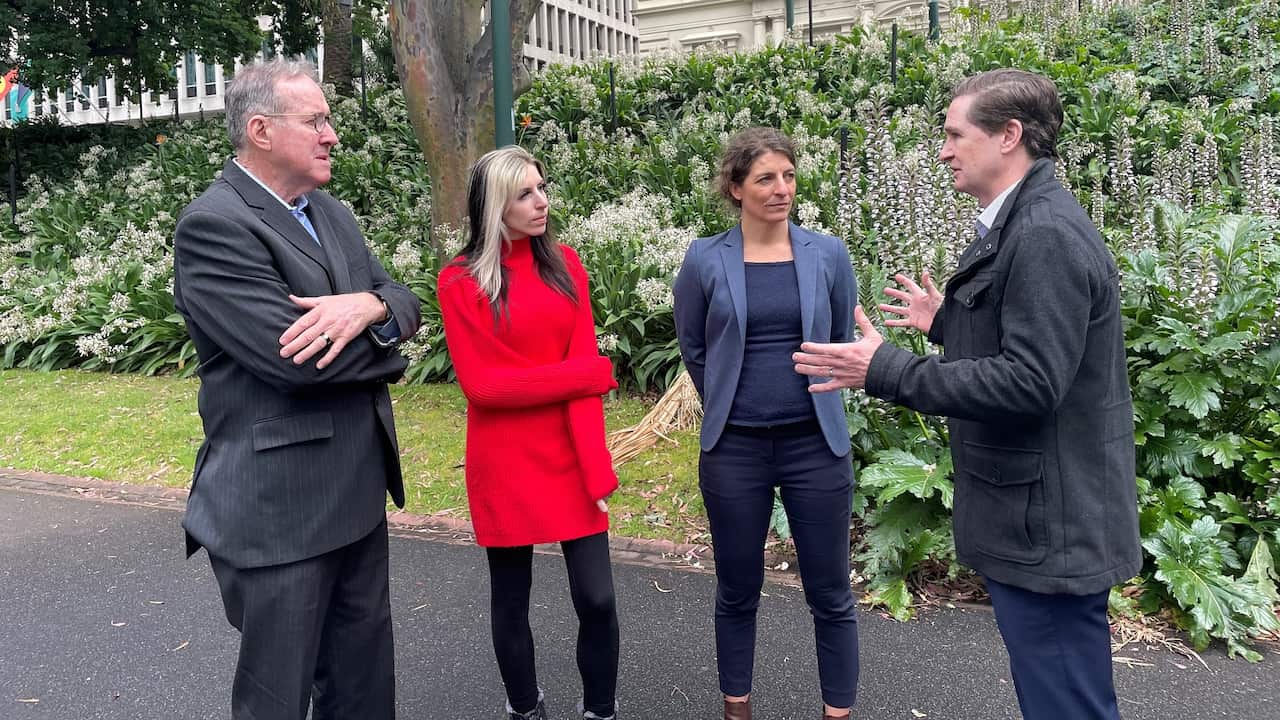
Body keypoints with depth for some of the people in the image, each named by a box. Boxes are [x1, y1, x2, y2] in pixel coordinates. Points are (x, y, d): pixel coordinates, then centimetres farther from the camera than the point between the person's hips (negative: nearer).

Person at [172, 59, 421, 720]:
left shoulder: (332, 214, 11)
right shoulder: (213, 225, -16)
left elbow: (406, 305, 7)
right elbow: (299, 361, -25)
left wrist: (370, 306, -18)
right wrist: (383, 350, -6)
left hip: (359, 493, 8)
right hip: (277, 511, -8)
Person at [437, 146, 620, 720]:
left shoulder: (564, 263, 2)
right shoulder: (460, 280, -7)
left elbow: (582, 364, -5)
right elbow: (483, 385, -14)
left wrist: (597, 468, -13)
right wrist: (593, 372, -13)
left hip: (571, 457, 2)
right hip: (504, 464, -2)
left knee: (596, 598, 3)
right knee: (511, 601, 13)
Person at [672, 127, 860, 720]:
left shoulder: (829, 254, -2)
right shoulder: (704, 260, -5)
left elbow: (843, 341, 11)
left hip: (816, 444, 1)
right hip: (734, 449, 0)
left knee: (831, 594, 10)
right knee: (737, 593, 14)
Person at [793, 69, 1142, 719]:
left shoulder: (1045, 235, -21)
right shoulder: (1022, 224, 11)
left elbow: (1029, 382, -28)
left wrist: (885, 369, -25)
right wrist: (948, 321, 17)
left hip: (1048, 523, -10)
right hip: (1031, 516, 10)